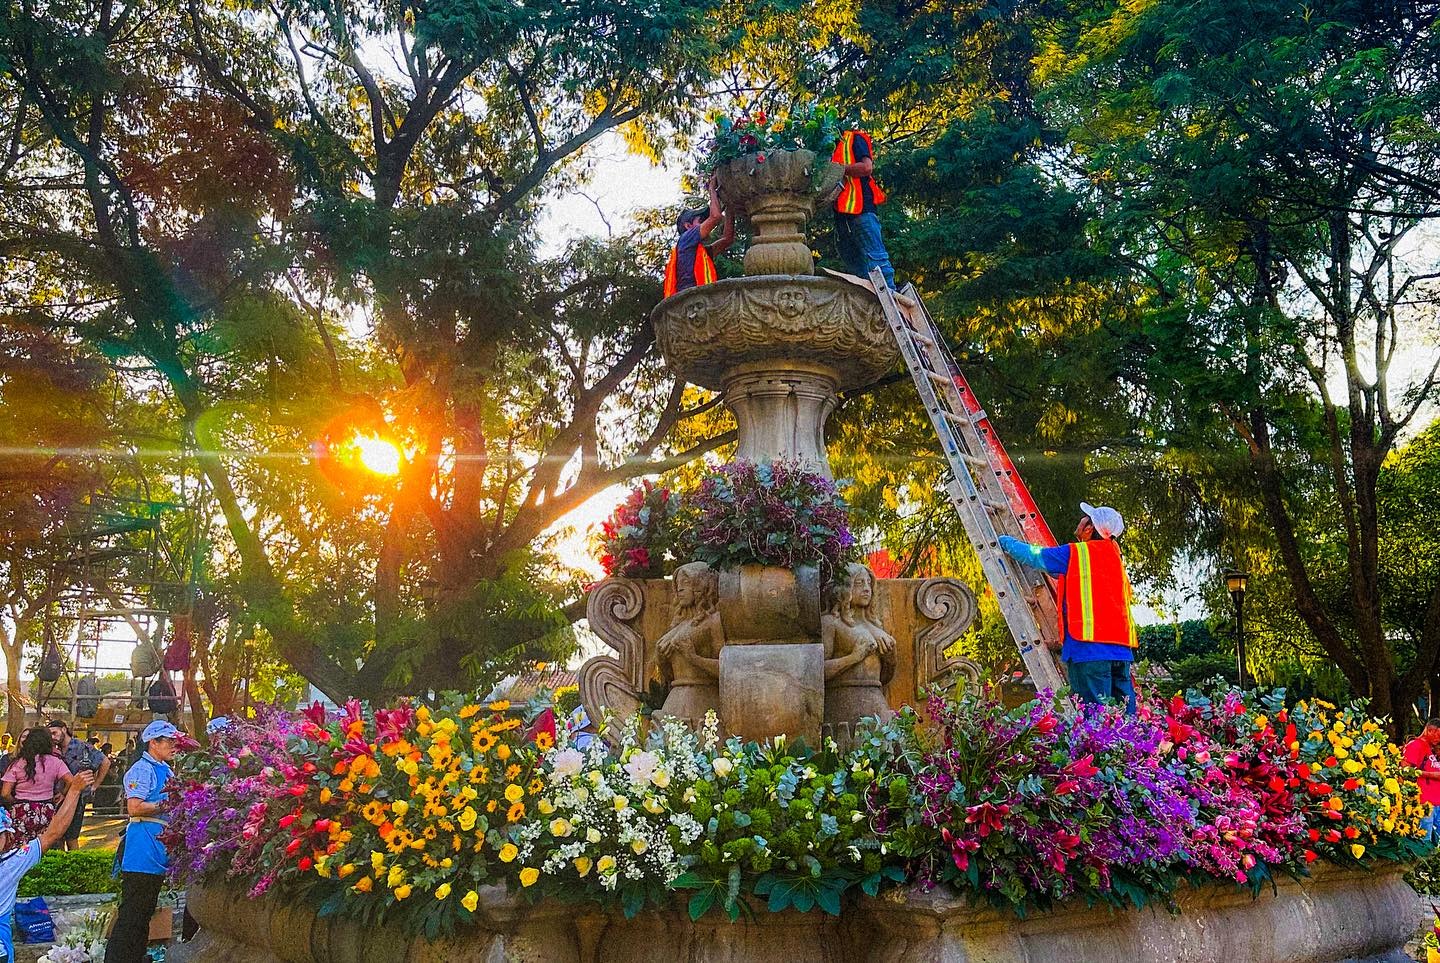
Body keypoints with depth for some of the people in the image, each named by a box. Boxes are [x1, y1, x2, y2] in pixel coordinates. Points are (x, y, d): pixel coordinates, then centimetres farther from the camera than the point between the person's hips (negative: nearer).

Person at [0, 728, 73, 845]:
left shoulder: (17, 764, -2)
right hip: (47, 812, 1)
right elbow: (70, 781, -10)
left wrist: (16, 802, 13)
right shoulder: (54, 762, -1)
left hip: (22, 813, -1)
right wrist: (62, 793, 8)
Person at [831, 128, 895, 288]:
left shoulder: (854, 139, 5)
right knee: (855, 268, 3)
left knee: (874, 257, -16)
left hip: (861, 210, -8)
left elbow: (867, 167, -11)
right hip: (842, 215, 8)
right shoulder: (832, 148, 27)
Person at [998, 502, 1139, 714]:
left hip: (1089, 645, -7)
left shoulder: (1075, 554, -3)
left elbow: (1033, 555, 6)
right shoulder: (1115, 556, 18)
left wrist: (1006, 541, 24)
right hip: (1121, 648, 7)